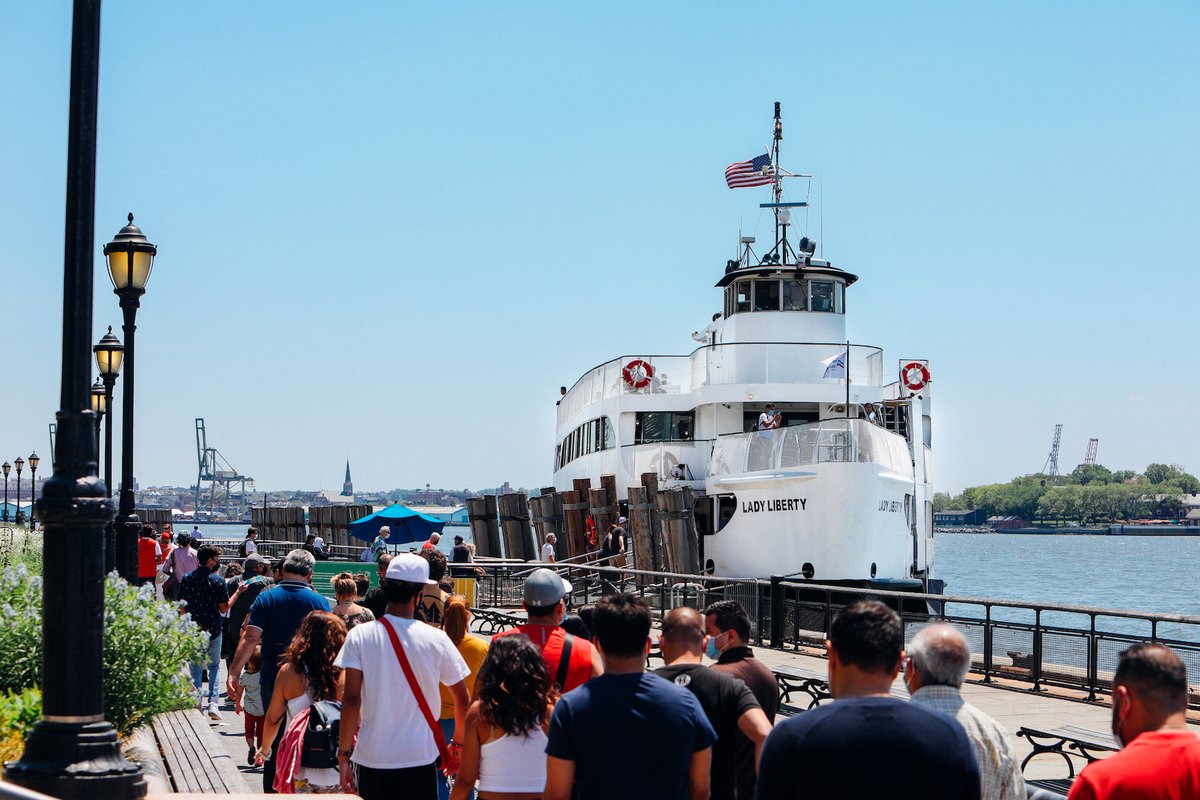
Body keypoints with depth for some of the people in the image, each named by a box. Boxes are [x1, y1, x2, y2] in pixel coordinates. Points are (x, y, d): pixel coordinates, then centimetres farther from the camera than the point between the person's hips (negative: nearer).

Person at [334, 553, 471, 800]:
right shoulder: (436, 639, -4)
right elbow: (462, 701, 3)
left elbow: (351, 699, -10)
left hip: (371, 759, 1)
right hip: (420, 759, 0)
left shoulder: (360, 636, -6)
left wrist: (344, 753, -1)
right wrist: (457, 743, 18)